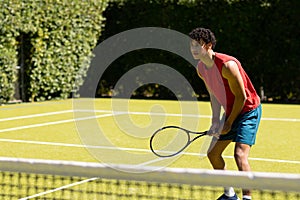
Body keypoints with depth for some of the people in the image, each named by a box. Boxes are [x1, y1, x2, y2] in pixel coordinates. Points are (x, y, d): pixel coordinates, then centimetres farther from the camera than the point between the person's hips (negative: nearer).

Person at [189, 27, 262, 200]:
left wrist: (228, 123, -14)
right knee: (213, 153, 11)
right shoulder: (201, 69, -2)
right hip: (230, 112, 9)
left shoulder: (227, 65, -28)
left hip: (249, 110, -9)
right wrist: (216, 120, -2)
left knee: (240, 155, -23)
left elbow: (241, 97, -22)